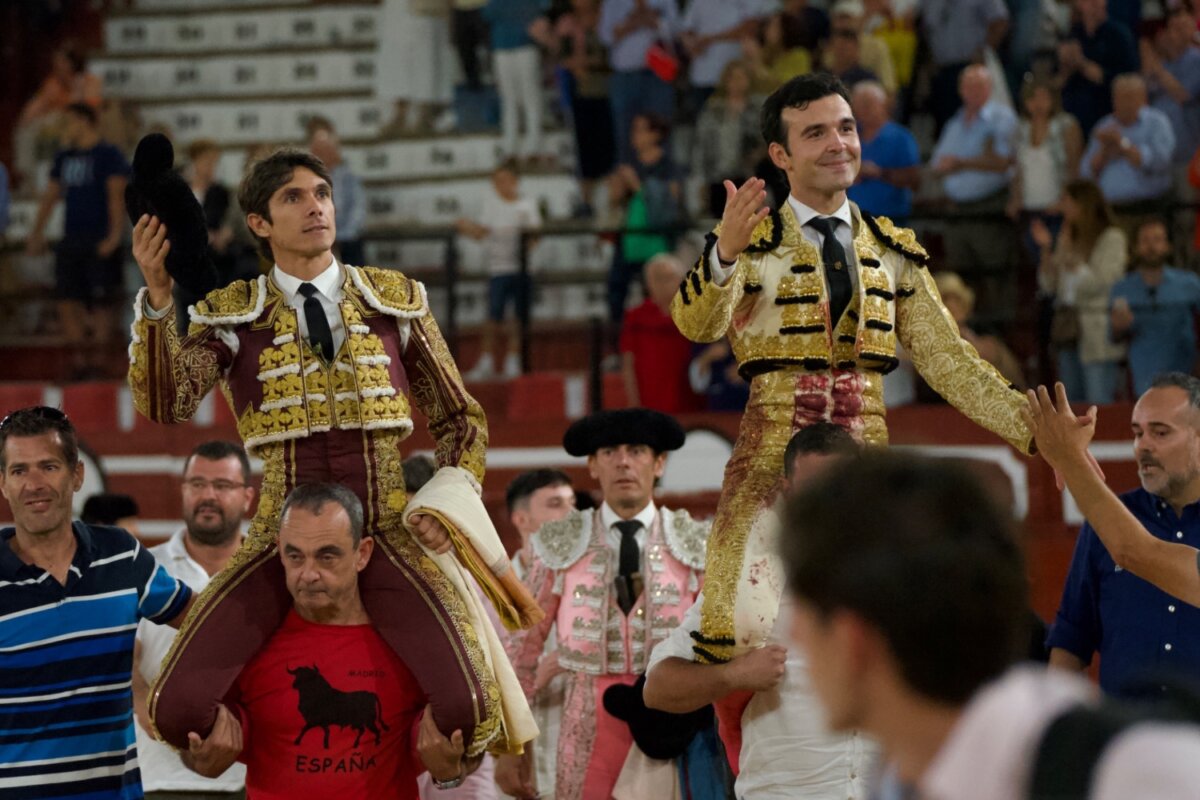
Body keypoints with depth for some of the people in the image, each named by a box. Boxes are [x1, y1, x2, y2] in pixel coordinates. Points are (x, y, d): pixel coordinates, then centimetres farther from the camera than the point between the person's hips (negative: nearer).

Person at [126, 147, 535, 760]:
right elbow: (166, 403, -11)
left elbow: (459, 418, 18)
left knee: (465, 706, -25)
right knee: (181, 709, -20)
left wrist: (448, 502, 0)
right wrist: (157, 297, -23)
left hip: (388, 531, 0)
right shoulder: (232, 316, 7)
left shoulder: (395, 301, 11)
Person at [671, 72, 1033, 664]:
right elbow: (697, 325, -17)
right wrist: (724, 254, -38)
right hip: (772, 453, -4)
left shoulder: (893, 251, 14)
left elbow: (947, 358, 13)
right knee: (736, 641, -12)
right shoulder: (753, 243, 0)